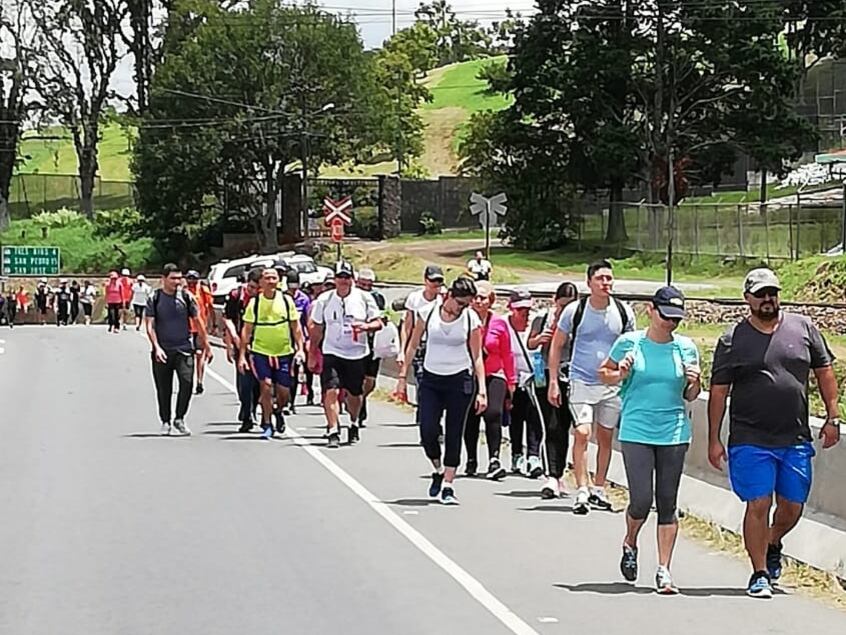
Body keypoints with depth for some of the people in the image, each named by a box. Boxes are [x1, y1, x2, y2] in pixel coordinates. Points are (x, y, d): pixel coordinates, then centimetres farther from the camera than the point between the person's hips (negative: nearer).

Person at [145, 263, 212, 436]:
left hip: (184, 348, 0)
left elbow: (198, 322, 10)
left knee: (187, 382, -15)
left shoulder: (186, 297, 3)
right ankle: (165, 422, 21)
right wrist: (157, 347, -15)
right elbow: (150, 326, -3)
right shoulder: (154, 299, 0)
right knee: (163, 389, 6)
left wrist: (206, 345, 11)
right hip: (162, 351, 0)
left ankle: (179, 419, 0)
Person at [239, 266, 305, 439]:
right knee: (266, 385, -14)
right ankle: (267, 425, 0)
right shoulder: (254, 302, -2)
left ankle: (278, 412, 35)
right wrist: (242, 355, -2)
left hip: (284, 352, 1)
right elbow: (246, 329, 1)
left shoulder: (287, 300, 1)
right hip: (261, 351, -1)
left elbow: (296, 326, 7)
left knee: (284, 391, 1)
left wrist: (300, 348, 0)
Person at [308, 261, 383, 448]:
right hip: (331, 353, 0)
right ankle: (333, 433, -15)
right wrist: (312, 354, 10)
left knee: (354, 394, 11)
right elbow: (317, 328, 11)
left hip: (357, 354, 0)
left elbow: (378, 322, 4)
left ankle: (354, 424, 39)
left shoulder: (364, 298, 0)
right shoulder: (324, 299, 3)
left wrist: (367, 326, -19)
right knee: (331, 391, -15)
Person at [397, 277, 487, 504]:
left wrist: (482, 391, -6)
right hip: (431, 379, 1)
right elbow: (413, 346, 8)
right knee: (427, 431, -7)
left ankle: (448, 485, 5)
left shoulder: (471, 319, -3)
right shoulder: (428, 313, -2)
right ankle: (438, 470, 20)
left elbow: (477, 356, 0)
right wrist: (403, 376, 4)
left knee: (454, 435, -1)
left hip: (460, 381, -1)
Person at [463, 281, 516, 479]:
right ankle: (471, 460, 29)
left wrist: (511, 381, 10)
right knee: (470, 420, 10)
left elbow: (507, 354, 7)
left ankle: (494, 460, -21)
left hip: (493, 376, -1)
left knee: (493, 413, -20)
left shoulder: (499, 323, -1)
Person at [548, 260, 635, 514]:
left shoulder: (623, 312, 0)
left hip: (612, 384, 3)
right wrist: (554, 382, -1)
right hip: (582, 382, -3)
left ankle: (599, 490, 24)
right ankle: (582, 492, -12)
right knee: (582, 434, -15)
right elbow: (556, 346, 3)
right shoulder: (574, 310, -6)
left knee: (605, 438, 11)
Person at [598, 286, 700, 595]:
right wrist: (620, 374, -9)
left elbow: (690, 396, 14)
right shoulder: (629, 343, -1)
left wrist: (694, 382, -8)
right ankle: (630, 544, 24)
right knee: (641, 501, -7)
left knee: (667, 503, 3)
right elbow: (604, 373, 12)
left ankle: (663, 571, 9)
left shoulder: (686, 347, 6)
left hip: (674, 433, 2)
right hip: (636, 432, -2)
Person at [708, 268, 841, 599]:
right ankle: (760, 574, 7)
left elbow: (825, 373, 13)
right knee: (758, 506, -5)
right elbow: (718, 392, 2)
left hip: (796, 439, 3)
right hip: (751, 440, -3)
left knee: (792, 507, 9)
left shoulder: (804, 328, 7)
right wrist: (714, 440, -1)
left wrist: (832, 417, 7)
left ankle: (773, 544, 40)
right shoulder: (733, 340, 0)